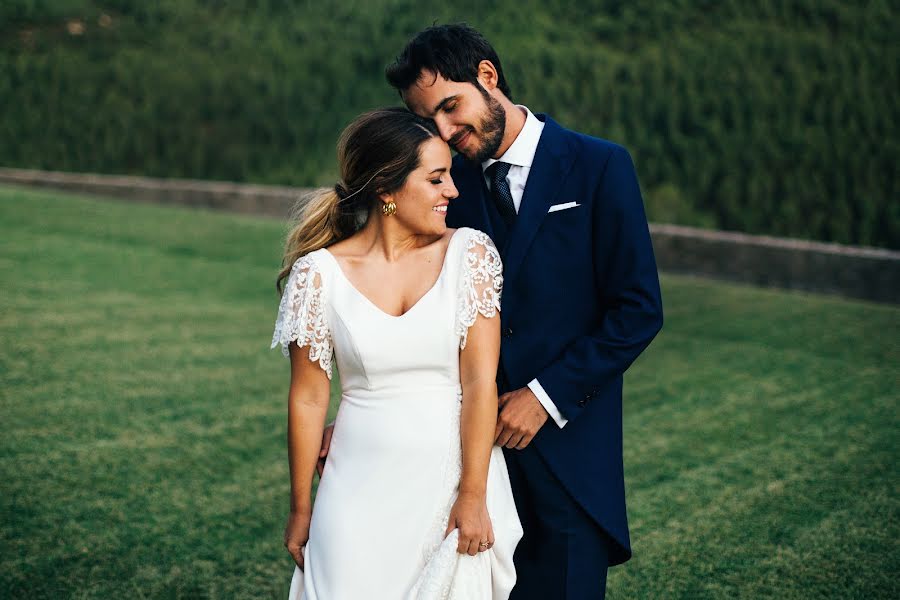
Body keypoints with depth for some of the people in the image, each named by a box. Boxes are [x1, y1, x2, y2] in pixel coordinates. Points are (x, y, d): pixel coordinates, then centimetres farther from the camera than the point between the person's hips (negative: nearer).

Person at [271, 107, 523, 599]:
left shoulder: (470, 253, -4)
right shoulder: (320, 273, -5)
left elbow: (479, 380, -9)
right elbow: (308, 397, 1)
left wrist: (472, 497, -12)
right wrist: (301, 509, 6)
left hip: (456, 480, 1)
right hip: (361, 496, 0)